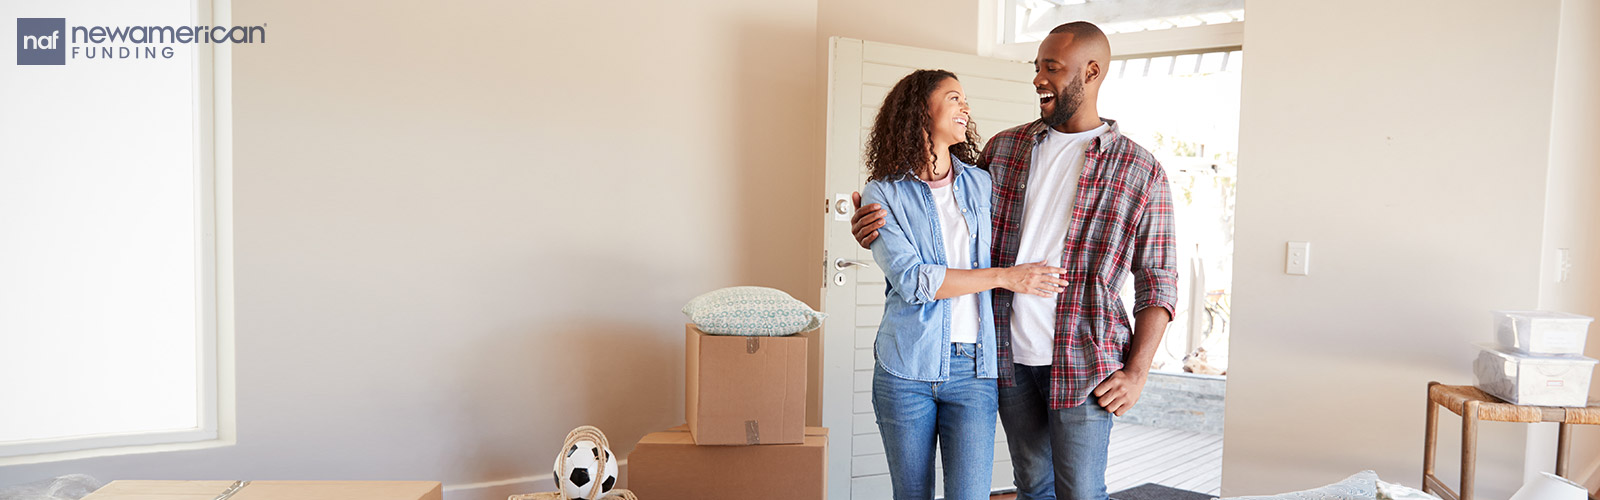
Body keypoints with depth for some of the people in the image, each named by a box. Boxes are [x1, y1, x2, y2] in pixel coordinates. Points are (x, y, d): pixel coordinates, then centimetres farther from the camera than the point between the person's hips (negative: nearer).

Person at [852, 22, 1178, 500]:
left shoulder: (1141, 170, -2)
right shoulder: (1005, 147, 7)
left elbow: (1158, 281, -1)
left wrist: (1135, 373, -9)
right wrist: (884, 224, -4)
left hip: (1082, 362, -3)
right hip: (1011, 355, 3)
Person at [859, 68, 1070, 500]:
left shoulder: (980, 183, 10)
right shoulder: (884, 193, -2)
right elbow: (911, 279, -14)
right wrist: (1006, 277, -15)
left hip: (973, 368, 2)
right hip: (907, 368, -2)